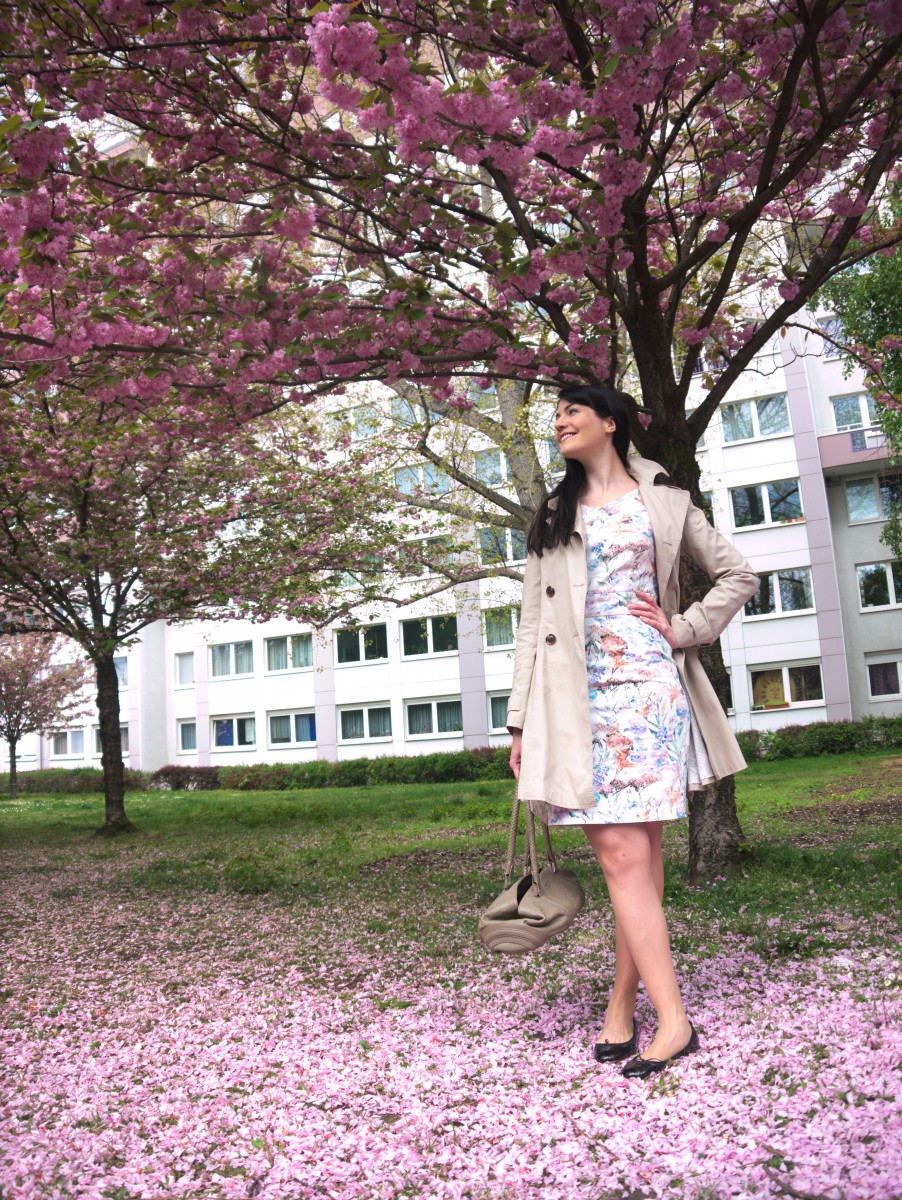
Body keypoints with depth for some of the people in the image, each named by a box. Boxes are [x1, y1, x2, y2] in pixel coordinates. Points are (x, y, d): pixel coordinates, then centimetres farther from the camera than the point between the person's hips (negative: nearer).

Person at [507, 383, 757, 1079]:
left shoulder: (662, 499, 12)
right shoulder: (553, 516, 20)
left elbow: (737, 576, 14)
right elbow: (533, 619, 14)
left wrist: (682, 630, 0)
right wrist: (522, 720, 8)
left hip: (648, 688, -2)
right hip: (580, 698, 2)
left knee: (634, 853, -6)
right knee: (623, 853, -5)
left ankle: (624, 1007, 4)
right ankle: (670, 1018, 2)